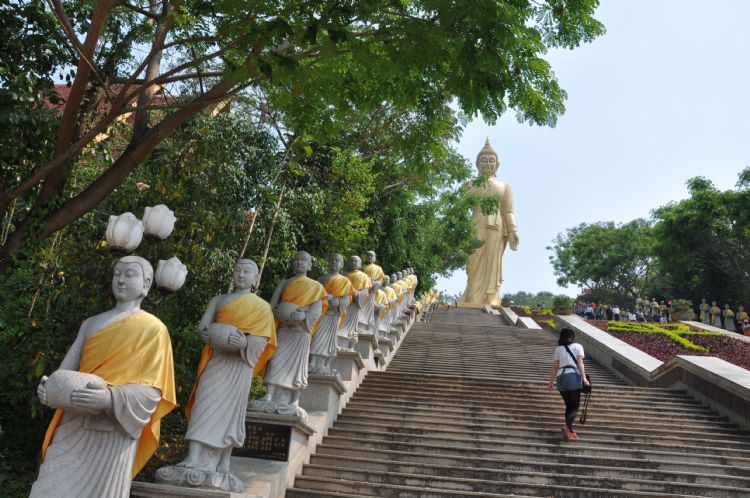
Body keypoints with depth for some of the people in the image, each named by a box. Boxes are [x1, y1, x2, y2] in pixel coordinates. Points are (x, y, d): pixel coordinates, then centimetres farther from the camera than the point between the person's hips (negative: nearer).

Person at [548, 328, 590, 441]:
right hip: (573, 376, -4)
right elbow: (580, 363, -5)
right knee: (575, 406, -1)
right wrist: (584, 378, -12)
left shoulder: (558, 348, 17)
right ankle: (568, 426, -24)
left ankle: (570, 431, 13)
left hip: (560, 377, 4)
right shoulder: (577, 346, 9)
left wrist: (551, 382, 13)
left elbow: (554, 367, 12)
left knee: (568, 405, 15)